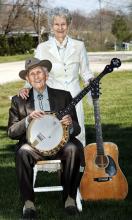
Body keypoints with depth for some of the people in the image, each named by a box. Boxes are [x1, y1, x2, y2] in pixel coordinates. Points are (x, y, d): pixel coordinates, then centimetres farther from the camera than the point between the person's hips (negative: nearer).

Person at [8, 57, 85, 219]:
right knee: (22, 152, -34)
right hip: (33, 144, 0)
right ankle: (28, 202, -23)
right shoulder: (19, 101, 8)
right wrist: (28, 119, -17)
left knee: (74, 148, -32)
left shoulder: (64, 96, 10)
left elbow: (76, 129, 6)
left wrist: (70, 124, -19)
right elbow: (11, 132, 1)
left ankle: (69, 197, -16)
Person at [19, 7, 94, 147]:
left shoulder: (78, 46, 6)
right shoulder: (42, 48, 3)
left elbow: (85, 72, 13)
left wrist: (92, 82, -7)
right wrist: (27, 88, -13)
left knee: (78, 135, -4)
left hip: (74, 98, 1)